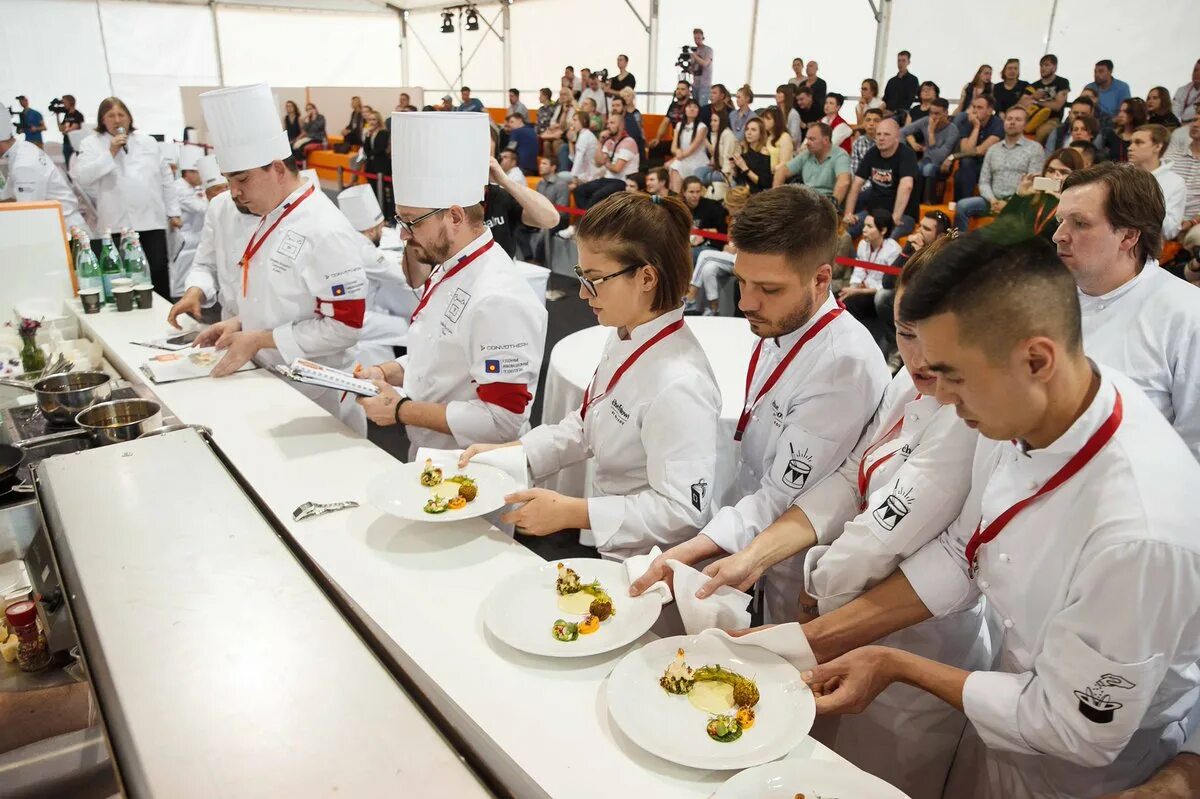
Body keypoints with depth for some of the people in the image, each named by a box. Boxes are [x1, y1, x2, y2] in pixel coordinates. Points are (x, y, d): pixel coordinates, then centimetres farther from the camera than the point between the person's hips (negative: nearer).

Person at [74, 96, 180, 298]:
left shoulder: (148, 142, 14)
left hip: (152, 220, 2)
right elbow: (82, 177, -8)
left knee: (159, 271, 2)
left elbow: (165, 179, 16)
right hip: (118, 224, -2)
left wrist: (173, 212, 12)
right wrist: (111, 152, -11)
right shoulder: (92, 144, 5)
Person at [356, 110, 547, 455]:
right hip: (426, 457, 8)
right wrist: (385, 372, 2)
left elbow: (502, 420, -25)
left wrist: (402, 411, -19)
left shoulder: (499, 300, -24)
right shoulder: (447, 269, 6)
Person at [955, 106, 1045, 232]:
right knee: (962, 205, -23)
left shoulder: (1035, 148, 7)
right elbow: (984, 181, 13)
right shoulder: (993, 149, 19)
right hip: (994, 200, 4)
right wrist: (992, 200, -8)